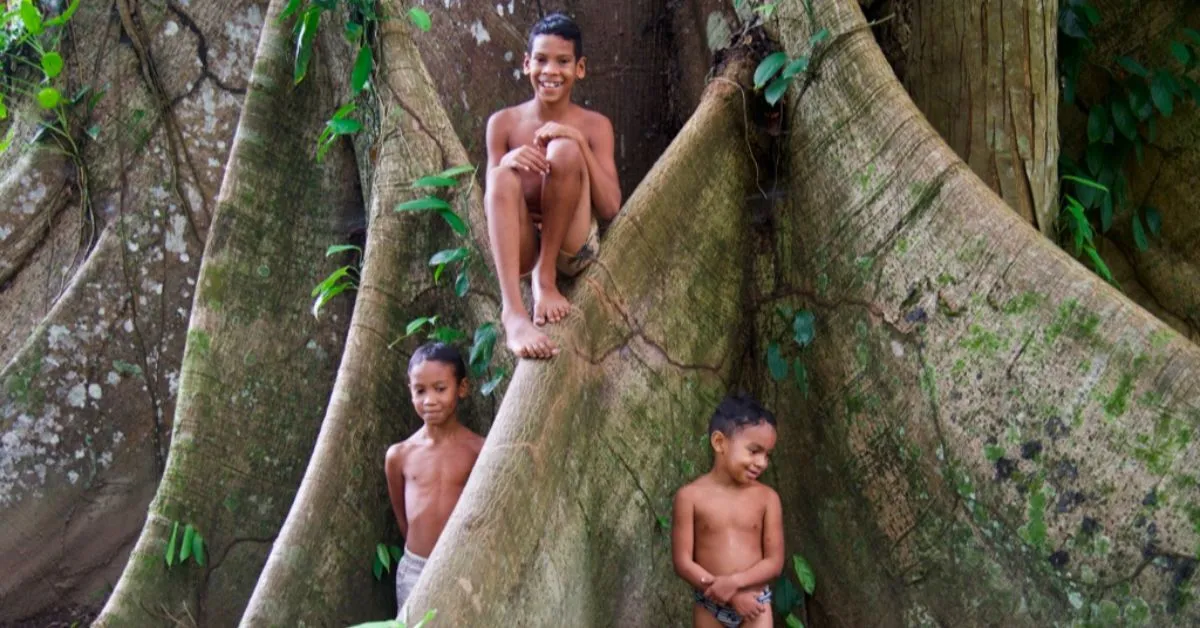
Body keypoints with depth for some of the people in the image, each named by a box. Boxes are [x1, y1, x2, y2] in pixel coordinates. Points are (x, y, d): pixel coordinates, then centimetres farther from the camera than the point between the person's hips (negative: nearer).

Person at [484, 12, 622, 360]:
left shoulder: (594, 126, 1)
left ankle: (546, 277, -14)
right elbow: (493, 200, 3)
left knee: (565, 150, -23)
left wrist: (579, 141, -17)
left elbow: (610, 208, -7)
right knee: (504, 175, -29)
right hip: (521, 246, 1)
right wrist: (508, 162, -19)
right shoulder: (504, 123, 4)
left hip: (573, 246, -1)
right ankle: (513, 312, -41)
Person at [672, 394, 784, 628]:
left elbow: (775, 561, -6)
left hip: (755, 604, 0)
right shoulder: (691, 496, -9)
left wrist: (734, 581, -22)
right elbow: (683, 562, -10)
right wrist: (729, 595, -17)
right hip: (709, 607, 0)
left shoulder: (767, 497, -5)